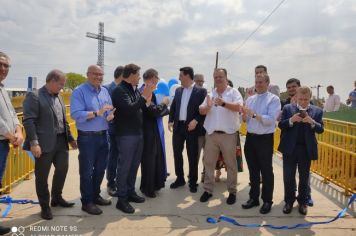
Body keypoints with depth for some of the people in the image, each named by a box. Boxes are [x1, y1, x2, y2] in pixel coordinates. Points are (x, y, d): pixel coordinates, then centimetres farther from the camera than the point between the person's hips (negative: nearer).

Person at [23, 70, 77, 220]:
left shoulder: (59, 97, 14)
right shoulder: (34, 96, -10)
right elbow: (28, 121, -16)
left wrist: (70, 138, 14)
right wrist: (34, 143, -22)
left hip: (61, 141, 7)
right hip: (45, 143, -7)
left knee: (62, 169, 15)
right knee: (42, 176, 6)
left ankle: (56, 198, 36)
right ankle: (45, 206, 21)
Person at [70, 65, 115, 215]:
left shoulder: (105, 91, 10)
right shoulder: (79, 91, -10)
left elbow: (111, 110, 10)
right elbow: (75, 114, -20)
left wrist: (111, 115, -14)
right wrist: (97, 113, -26)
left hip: (103, 135, 7)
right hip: (87, 137, -7)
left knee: (100, 169, 16)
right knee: (87, 171, 4)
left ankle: (95, 195, 33)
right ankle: (87, 202, 16)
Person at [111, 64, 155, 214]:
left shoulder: (135, 89, 9)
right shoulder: (119, 90, -13)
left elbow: (142, 108, 14)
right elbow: (129, 109, -25)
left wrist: (148, 96, 0)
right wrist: (144, 96, -21)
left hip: (138, 133, 8)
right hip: (126, 135, -8)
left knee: (134, 165, 16)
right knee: (124, 167, 0)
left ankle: (130, 192, 31)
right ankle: (121, 199, 11)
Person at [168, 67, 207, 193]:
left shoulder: (201, 91, -5)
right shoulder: (178, 90, 11)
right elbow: (173, 107, 13)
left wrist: (196, 121, -19)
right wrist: (170, 120, 1)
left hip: (191, 127, -5)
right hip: (178, 126, 5)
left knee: (192, 156, 4)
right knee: (177, 154, 11)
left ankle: (193, 182, 18)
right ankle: (180, 178, 27)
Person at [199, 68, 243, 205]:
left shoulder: (234, 92, -1)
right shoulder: (210, 94, 10)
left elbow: (238, 107, -18)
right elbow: (201, 111, 4)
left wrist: (223, 103, -34)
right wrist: (207, 107, -19)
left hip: (228, 134, -3)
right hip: (211, 134, 4)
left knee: (231, 164, 7)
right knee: (208, 162, 9)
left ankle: (232, 191, 20)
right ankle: (208, 190, 22)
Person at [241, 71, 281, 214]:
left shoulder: (274, 99, -7)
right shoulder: (250, 99, 11)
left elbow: (270, 120, -19)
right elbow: (245, 120, 10)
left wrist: (254, 114, -25)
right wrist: (244, 114, -11)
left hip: (265, 139, -5)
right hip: (250, 137, 6)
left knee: (266, 171, 7)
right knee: (253, 170, 16)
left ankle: (267, 201, 21)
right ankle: (253, 198, 30)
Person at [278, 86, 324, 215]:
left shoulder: (317, 111, 3)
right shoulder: (287, 108, 1)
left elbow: (321, 129, -3)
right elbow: (280, 125, -5)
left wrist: (312, 122, -22)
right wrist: (291, 120, -22)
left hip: (307, 148, 1)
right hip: (290, 147, 0)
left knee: (304, 177, 12)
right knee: (288, 177, 7)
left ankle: (303, 202, 28)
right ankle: (289, 201, 23)